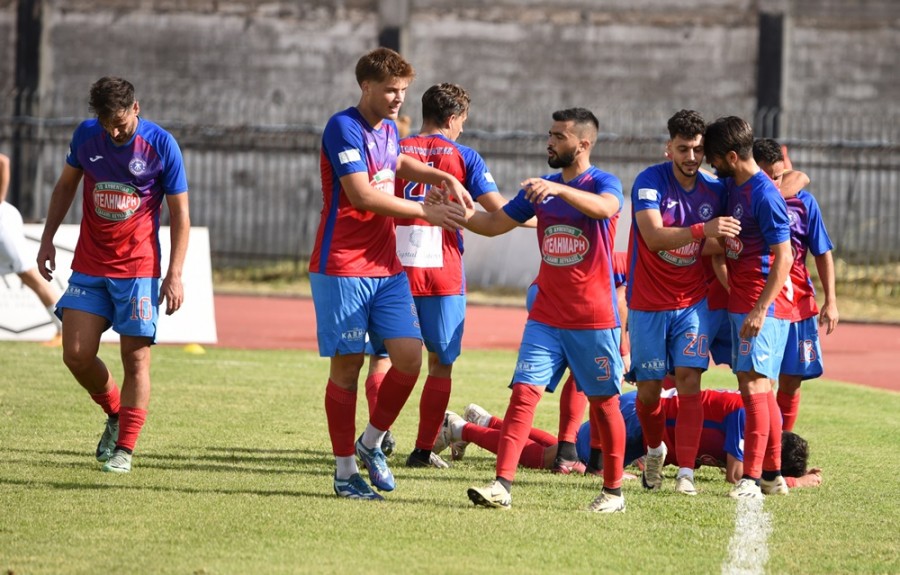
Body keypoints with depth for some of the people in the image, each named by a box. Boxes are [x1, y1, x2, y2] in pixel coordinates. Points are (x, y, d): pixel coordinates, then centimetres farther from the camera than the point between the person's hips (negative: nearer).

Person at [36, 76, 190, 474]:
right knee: (76, 355, -3)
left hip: (139, 269, -3)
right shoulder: (86, 135, 0)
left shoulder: (161, 145, -9)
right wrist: (47, 239, 11)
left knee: (136, 360, -6)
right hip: (89, 267, 3)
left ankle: (124, 450, 2)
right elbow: (66, 185, 17)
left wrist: (174, 274, -11)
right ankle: (115, 415, 22)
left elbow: (180, 214, -4)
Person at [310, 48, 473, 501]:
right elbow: (361, 195, -22)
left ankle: (371, 443, 15)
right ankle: (345, 471, 5)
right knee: (347, 366, -3)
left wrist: (443, 179, 18)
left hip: (387, 269, 7)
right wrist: (426, 211, -20)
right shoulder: (343, 128, -13)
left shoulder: (388, 128, 12)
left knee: (409, 357, -4)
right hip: (342, 270, -7)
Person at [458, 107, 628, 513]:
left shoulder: (604, 183, -7)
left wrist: (559, 189, -45)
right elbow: (493, 224, 16)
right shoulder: (541, 187, 10)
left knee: (603, 402, 5)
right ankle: (502, 485, -14)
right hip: (546, 316, 4)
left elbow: (605, 207, -31)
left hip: (594, 319, -4)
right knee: (524, 392, -8)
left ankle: (613, 491, 18)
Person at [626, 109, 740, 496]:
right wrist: (702, 230, -39)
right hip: (648, 303, -2)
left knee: (689, 379, -11)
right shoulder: (650, 182, -13)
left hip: (692, 301, 2)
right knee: (649, 387, 4)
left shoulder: (714, 191, 0)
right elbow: (653, 236, -28)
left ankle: (686, 472, -12)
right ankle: (655, 451, 33)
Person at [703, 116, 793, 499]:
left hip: (763, 305, -10)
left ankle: (751, 479, -17)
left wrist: (760, 310, -24)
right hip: (739, 303, 10)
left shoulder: (764, 195, -17)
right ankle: (772, 475, 21)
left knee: (754, 384, -14)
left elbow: (783, 258, -20)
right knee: (756, 387, 14)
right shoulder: (731, 187, 11)